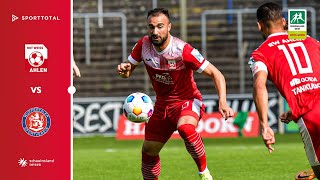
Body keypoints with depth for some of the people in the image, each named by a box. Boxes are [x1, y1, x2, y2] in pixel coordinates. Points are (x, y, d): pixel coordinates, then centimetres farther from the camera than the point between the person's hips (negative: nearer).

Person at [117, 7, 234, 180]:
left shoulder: (183, 50, -25)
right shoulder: (144, 45, -11)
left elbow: (216, 74, -23)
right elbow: (128, 71, 3)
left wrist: (222, 102, -38)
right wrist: (123, 69, -22)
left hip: (187, 101, -6)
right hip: (162, 104, 6)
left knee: (185, 127, -37)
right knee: (148, 150, 7)